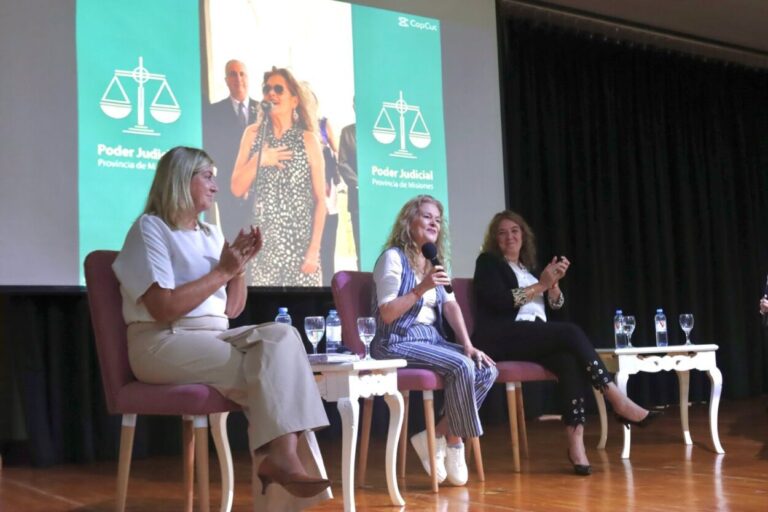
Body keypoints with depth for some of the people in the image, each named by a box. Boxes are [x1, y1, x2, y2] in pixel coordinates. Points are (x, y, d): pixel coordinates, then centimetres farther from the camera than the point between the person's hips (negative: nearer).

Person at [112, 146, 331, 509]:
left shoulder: (211, 234, 18)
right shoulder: (150, 228, -4)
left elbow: (232, 309, 17)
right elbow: (163, 308, -17)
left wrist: (239, 266, 1)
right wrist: (223, 271, -11)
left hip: (216, 338, 6)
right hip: (164, 344, -6)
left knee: (281, 335, -23)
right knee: (270, 369, -25)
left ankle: (281, 455, -31)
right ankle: (282, 455, -16)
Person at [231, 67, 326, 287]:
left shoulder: (308, 140, -2)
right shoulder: (253, 134, 5)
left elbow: (320, 199, -3)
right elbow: (237, 189, 4)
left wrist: (314, 249, -8)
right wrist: (259, 160, -12)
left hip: (301, 243, -2)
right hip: (263, 242, 2)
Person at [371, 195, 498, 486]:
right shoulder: (393, 257, -8)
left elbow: (451, 305, 7)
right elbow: (387, 314, -14)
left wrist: (468, 344, -6)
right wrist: (421, 289, -24)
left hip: (432, 338, 8)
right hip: (398, 342, -8)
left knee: (487, 369, -12)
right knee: (462, 367, -28)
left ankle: (437, 437, -7)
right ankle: (454, 443, -9)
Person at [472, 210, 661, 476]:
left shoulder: (528, 266, 26)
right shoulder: (488, 262, 9)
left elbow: (556, 305, 18)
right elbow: (500, 301, -9)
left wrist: (553, 282, -1)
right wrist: (540, 285, -7)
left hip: (535, 337, 5)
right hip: (502, 339, -5)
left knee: (569, 359, -30)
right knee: (570, 332, -28)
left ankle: (575, 439, -40)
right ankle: (618, 400, -27)